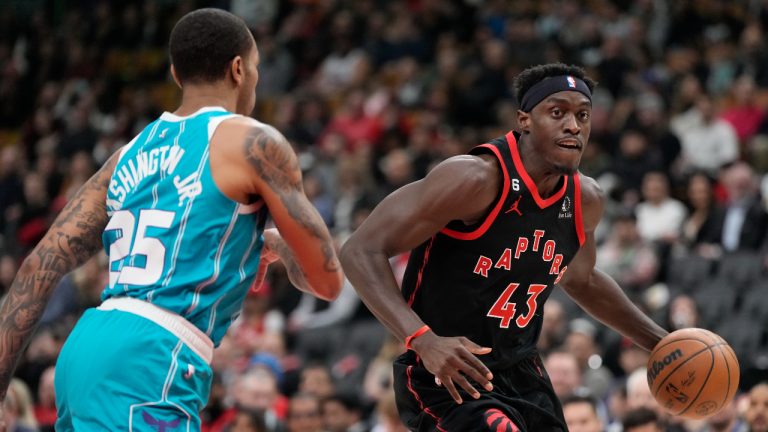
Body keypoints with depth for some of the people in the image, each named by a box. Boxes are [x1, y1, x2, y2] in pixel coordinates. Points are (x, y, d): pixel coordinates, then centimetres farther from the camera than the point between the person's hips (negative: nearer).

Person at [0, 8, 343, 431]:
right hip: (149, 364, -8)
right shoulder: (254, 144, 2)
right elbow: (327, 281, 7)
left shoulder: (133, 153, 21)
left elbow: (43, 264, 13)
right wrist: (279, 244, 29)